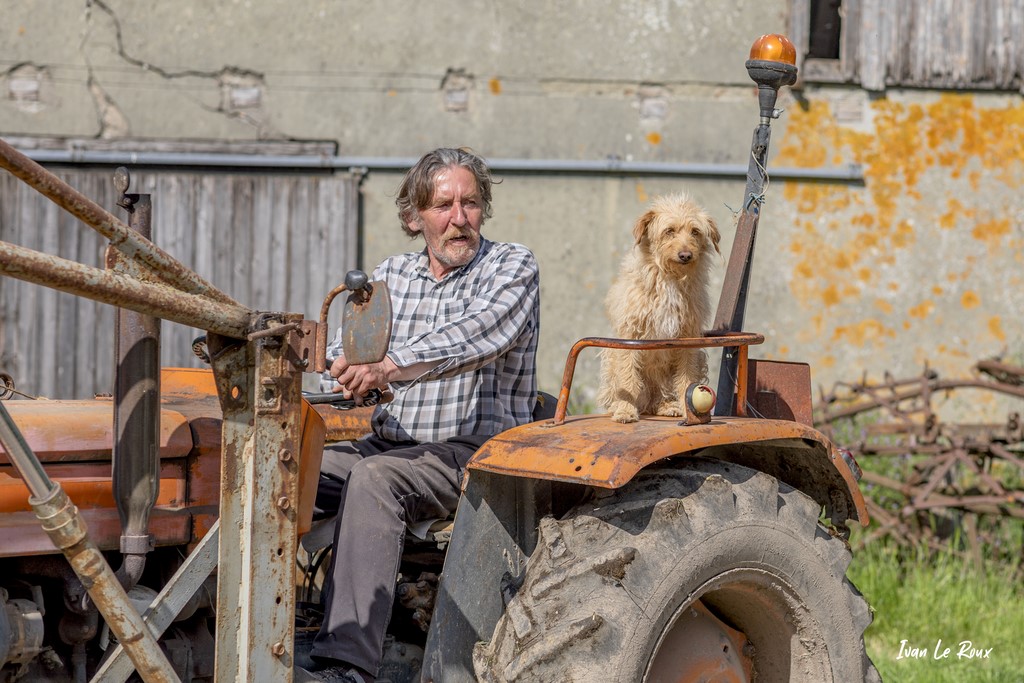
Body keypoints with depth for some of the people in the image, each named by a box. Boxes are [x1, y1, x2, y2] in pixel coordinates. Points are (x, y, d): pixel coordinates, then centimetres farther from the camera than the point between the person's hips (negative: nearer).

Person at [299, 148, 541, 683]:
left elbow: (480, 335, -22)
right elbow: (343, 353, 5)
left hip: (472, 452, -6)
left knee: (374, 478, -34)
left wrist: (393, 364, -36)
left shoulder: (512, 267, -1)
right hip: (389, 443, 6)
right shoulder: (391, 276, 16)